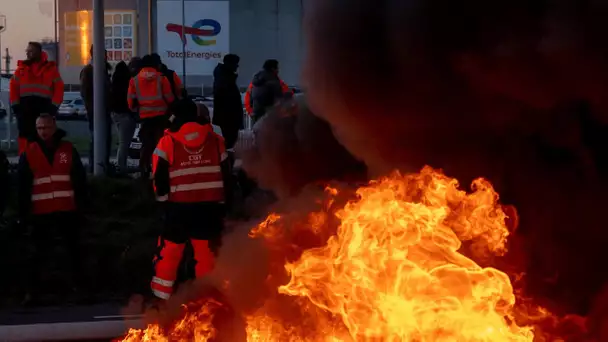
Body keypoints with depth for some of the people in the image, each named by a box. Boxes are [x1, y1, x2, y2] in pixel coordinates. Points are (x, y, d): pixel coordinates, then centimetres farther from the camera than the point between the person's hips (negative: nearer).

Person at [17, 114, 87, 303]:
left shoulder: (68, 150, 3)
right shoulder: (28, 153, 0)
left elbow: (80, 179, 5)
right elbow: (22, 186, 1)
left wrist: (80, 203, 0)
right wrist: (23, 213, -1)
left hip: (68, 210, 2)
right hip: (41, 212, -1)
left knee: (73, 247, 12)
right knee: (42, 252, -2)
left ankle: (75, 282, 26)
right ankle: (32, 288, 3)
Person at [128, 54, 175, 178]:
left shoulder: (135, 80, 2)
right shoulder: (161, 78, -4)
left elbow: (131, 101, 5)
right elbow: (169, 98, -2)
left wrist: (134, 109, 25)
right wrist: (168, 107, 20)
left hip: (145, 116, 2)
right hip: (161, 115, -2)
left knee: (146, 144, 11)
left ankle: (144, 171, 9)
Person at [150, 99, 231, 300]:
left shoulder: (168, 142, -3)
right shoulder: (216, 140, 7)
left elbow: (159, 177, -5)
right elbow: (225, 175, 9)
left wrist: (164, 200, 8)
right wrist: (221, 204, 17)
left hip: (179, 206, -2)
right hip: (209, 206, 2)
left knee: (169, 250, 8)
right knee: (207, 251, 9)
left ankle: (161, 294, 10)